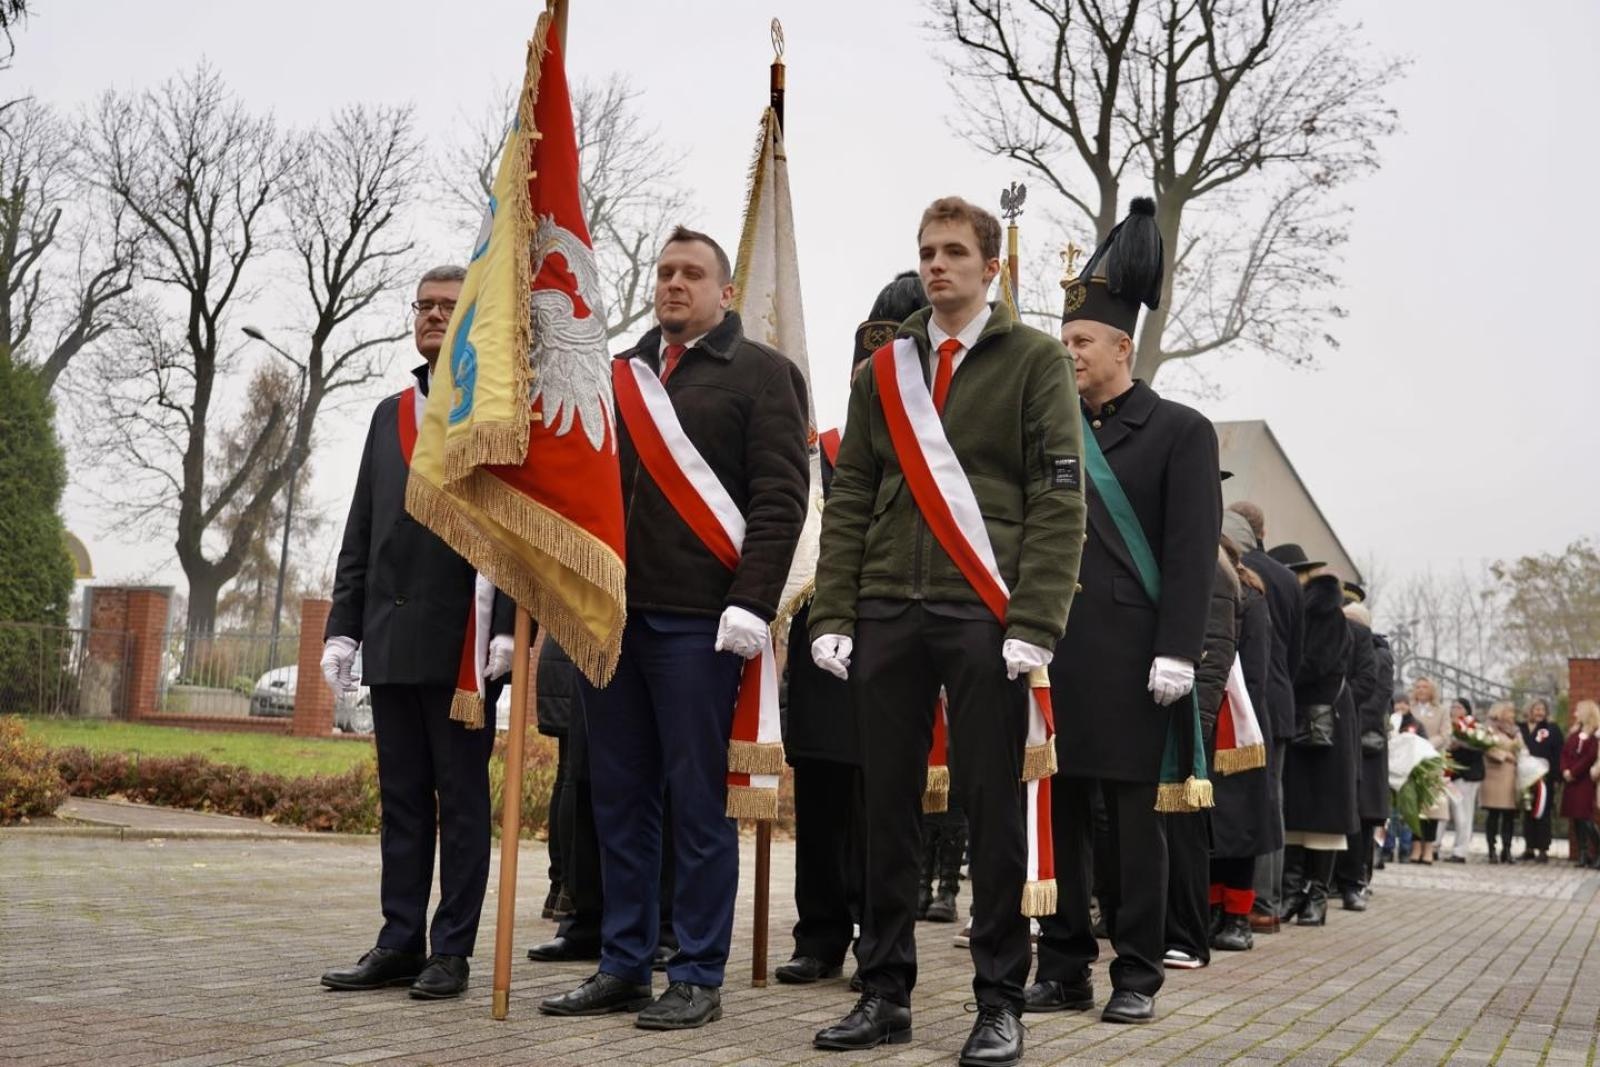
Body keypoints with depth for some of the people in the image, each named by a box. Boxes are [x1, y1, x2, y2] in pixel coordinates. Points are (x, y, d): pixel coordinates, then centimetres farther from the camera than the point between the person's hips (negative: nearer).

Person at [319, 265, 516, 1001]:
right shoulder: (388, 413, 17)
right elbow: (361, 531, 16)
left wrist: (509, 627, -16)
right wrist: (344, 624, 9)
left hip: (463, 643, -6)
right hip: (392, 641, 6)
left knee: (461, 799, 2)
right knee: (401, 799, 10)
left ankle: (452, 952, 9)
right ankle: (400, 945, 17)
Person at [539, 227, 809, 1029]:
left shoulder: (760, 373, 0)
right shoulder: (619, 376, 18)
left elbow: (780, 497, -8)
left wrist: (750, 603, -17)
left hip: (695, 617, -6)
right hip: (611, 610, 6)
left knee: (697, 798, -1)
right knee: (618, 797, 9)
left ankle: (698, 978, 8)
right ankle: (623, 967, 18)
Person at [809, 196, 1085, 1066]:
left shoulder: (1033, 359, 3)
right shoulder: (883, 369, 15)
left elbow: (1059, 500, -4)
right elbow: (849, 501, 12)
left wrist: (1033, 623, -13)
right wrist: (832, 617, 2)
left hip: (983, 613, -4)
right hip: (889, 613, 4)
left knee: (991, 807, 1)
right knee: (887, 805, 7)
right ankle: (885, 992, 16)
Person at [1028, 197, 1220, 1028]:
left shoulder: (1180, 431, 2)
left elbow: (1193, 552, -5)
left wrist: (1176, 651, -14)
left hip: (1131, 661, -4)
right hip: (1052, 656, 4)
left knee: (1134, 819, 2)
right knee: (1057, 813, 6)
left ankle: (1136, 975, 11)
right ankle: (1063, 968, 15)